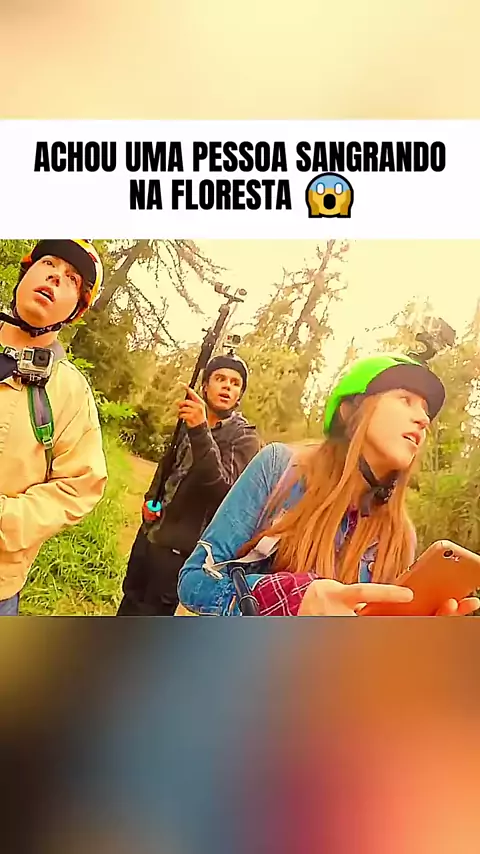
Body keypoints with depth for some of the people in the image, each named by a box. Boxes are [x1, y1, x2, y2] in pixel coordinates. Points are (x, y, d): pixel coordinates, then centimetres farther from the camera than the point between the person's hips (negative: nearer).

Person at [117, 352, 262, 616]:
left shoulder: (244, 438, -12)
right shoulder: (190, 422, 8)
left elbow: (223, 487, -30)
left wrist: (200, 432, -40)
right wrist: (150, 499, 5)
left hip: (180, 546, -7)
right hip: (150, 533, 7)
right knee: (129, 607, 20)